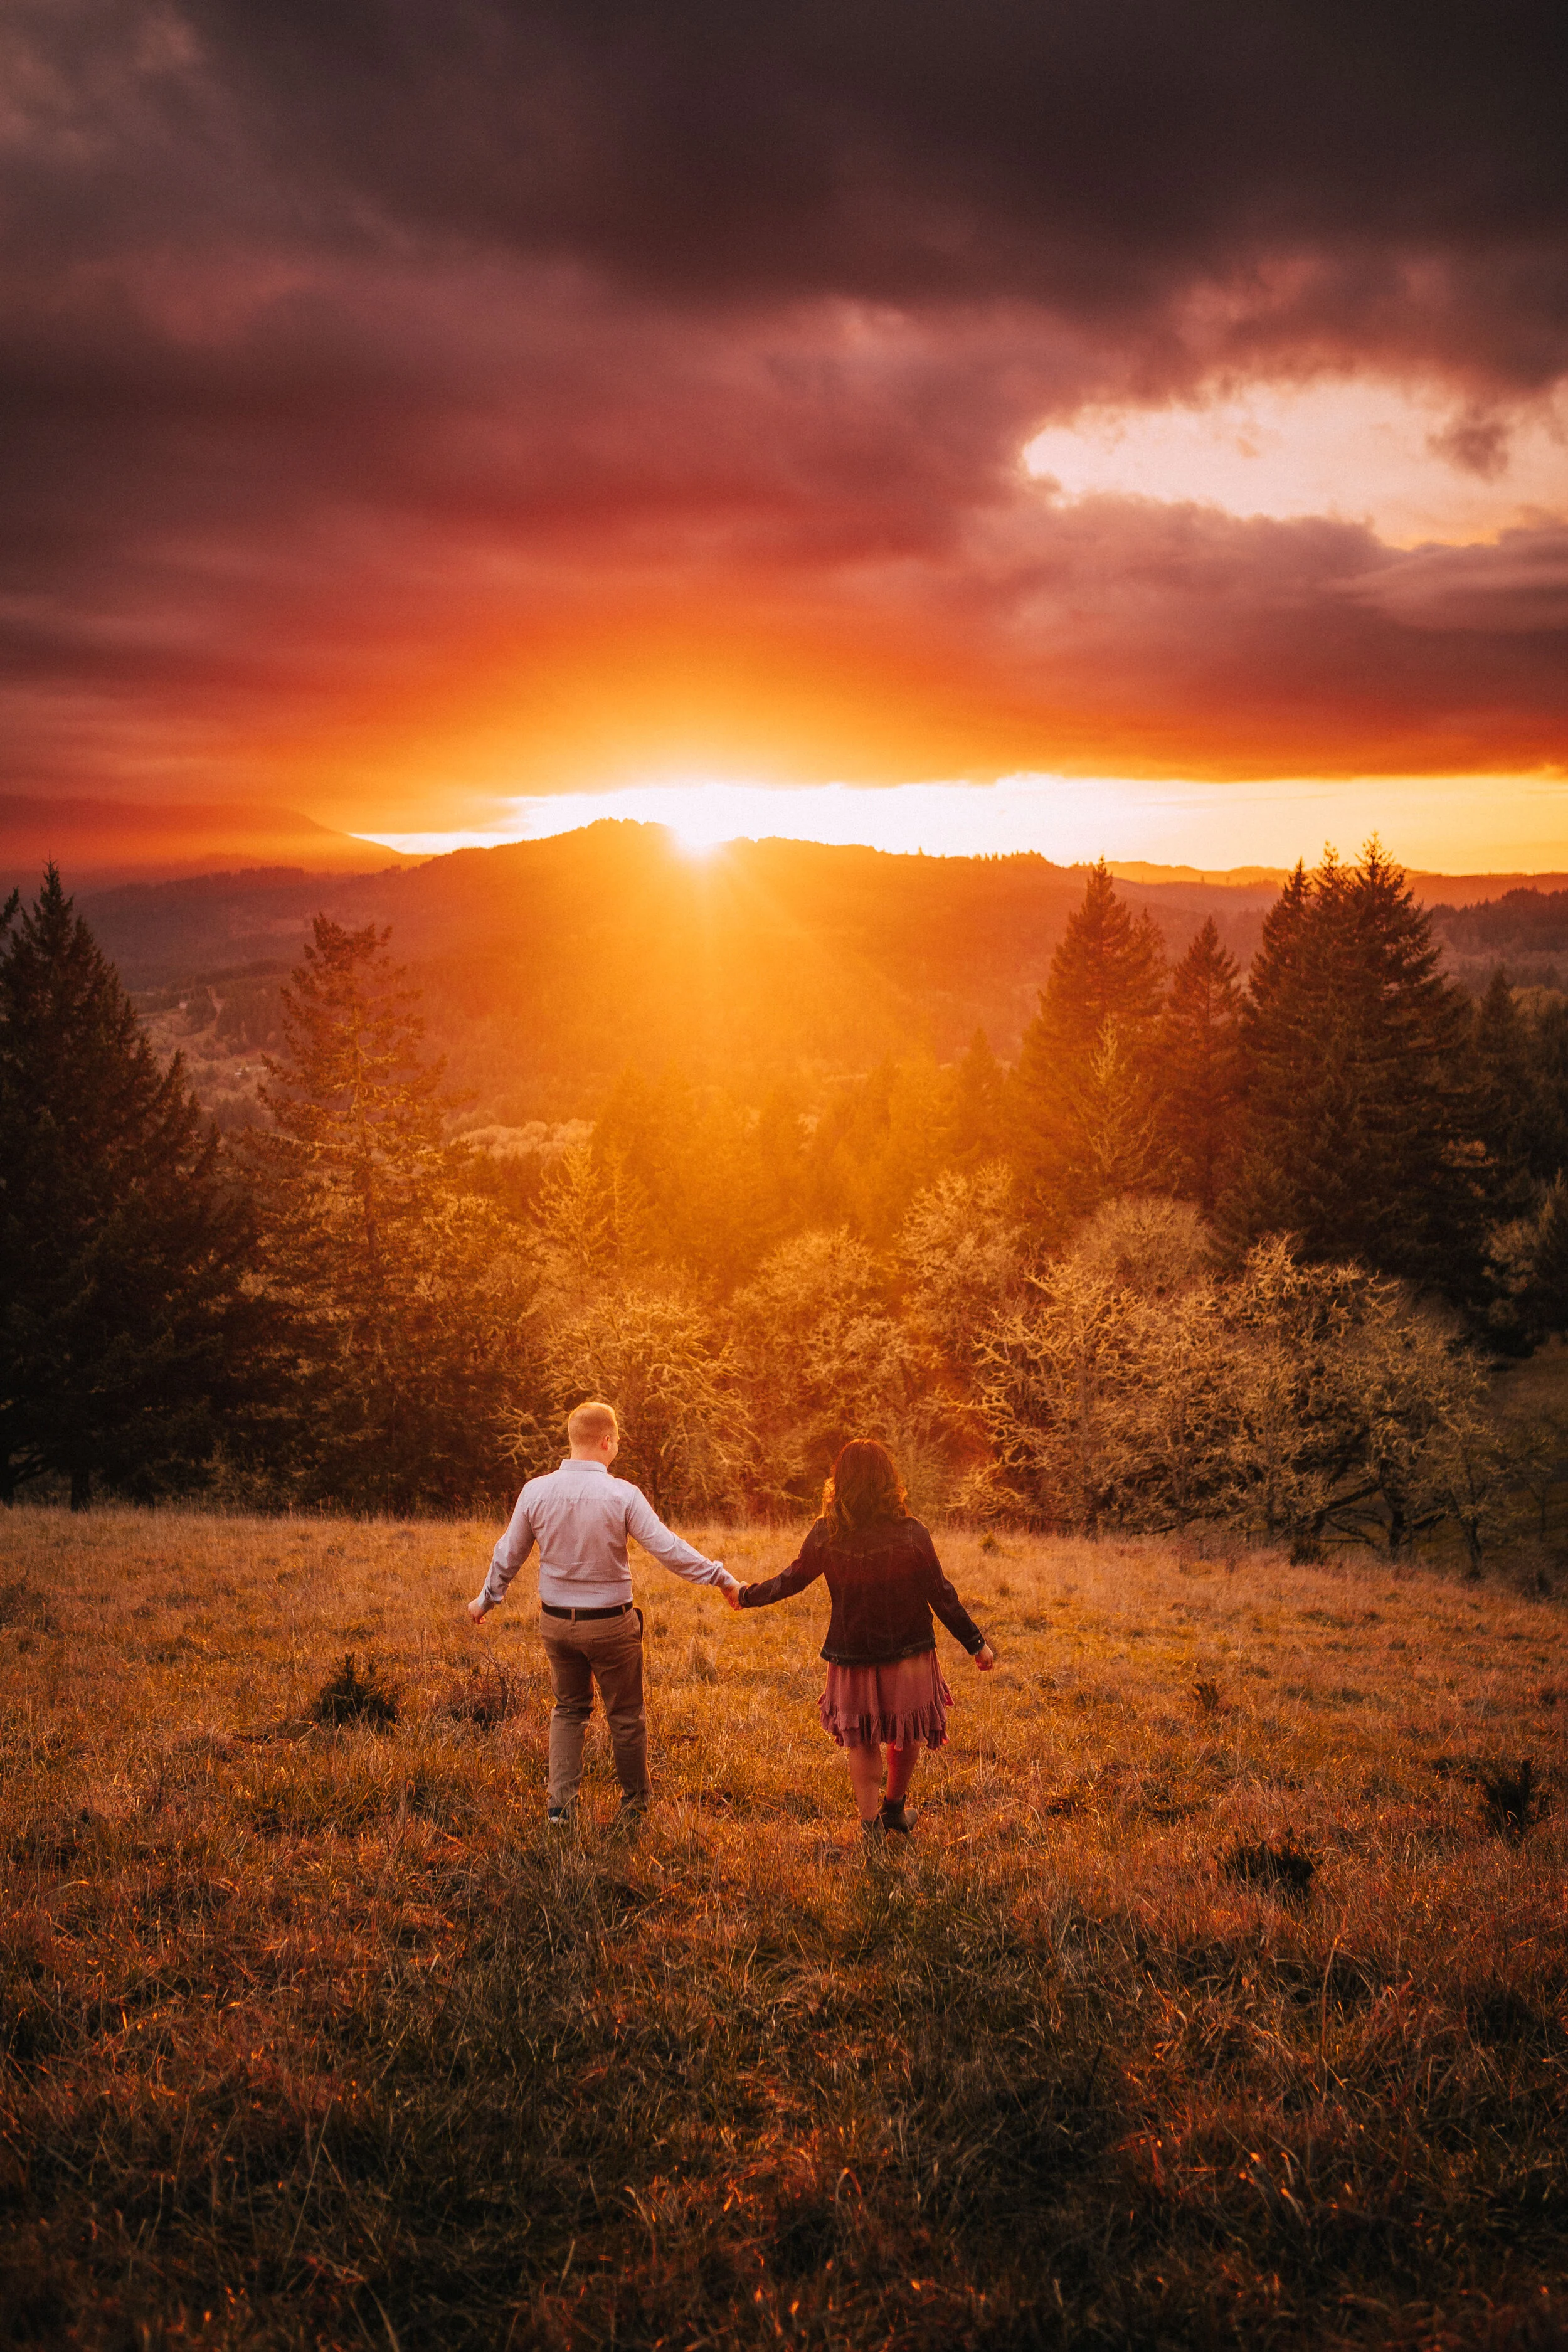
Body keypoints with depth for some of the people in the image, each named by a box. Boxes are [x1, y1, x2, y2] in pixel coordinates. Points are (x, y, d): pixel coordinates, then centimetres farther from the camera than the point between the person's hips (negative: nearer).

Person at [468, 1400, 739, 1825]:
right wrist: (720, 1577, -7)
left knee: (569, 1709, 22)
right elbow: (669, 1550, -17)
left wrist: (486, 1599, 21)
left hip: (556, 1621, 4)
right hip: (610, 1623, -3)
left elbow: (509, 1554, 5)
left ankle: (559, 1803, 17)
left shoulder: (536, 1491, -7)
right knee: (626, 1715, 15)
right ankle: (635, 1802, 29)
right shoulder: (622, 1495, -18)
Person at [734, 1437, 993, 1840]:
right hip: (908, 1655, -1)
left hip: (851, 1656, 1)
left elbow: (792, 1580, 3)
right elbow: (942, 1597, -9)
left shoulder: (826, 1534, -10)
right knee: (907, 1735, 21)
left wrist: (747, 1596, 21)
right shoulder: (911, 1534, -15)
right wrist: (976, 1643, 2)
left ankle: (872, 1825, 15)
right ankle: (894, 1809, 36)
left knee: (860, 1742, 16)